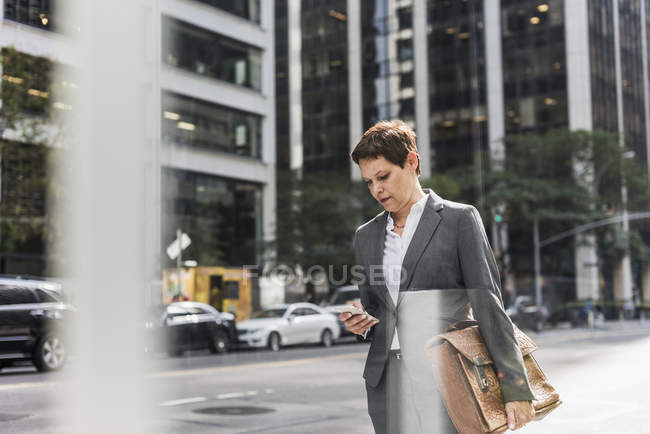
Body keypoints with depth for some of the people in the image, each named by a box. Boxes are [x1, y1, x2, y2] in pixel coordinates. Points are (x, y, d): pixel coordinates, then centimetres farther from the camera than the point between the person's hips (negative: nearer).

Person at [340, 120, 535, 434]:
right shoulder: (366, 236, 15)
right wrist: (362, 325, -2)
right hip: (386, 382, 5)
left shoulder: (460, 219, -1)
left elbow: (488, 304, -8)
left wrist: (515, 387, -14)